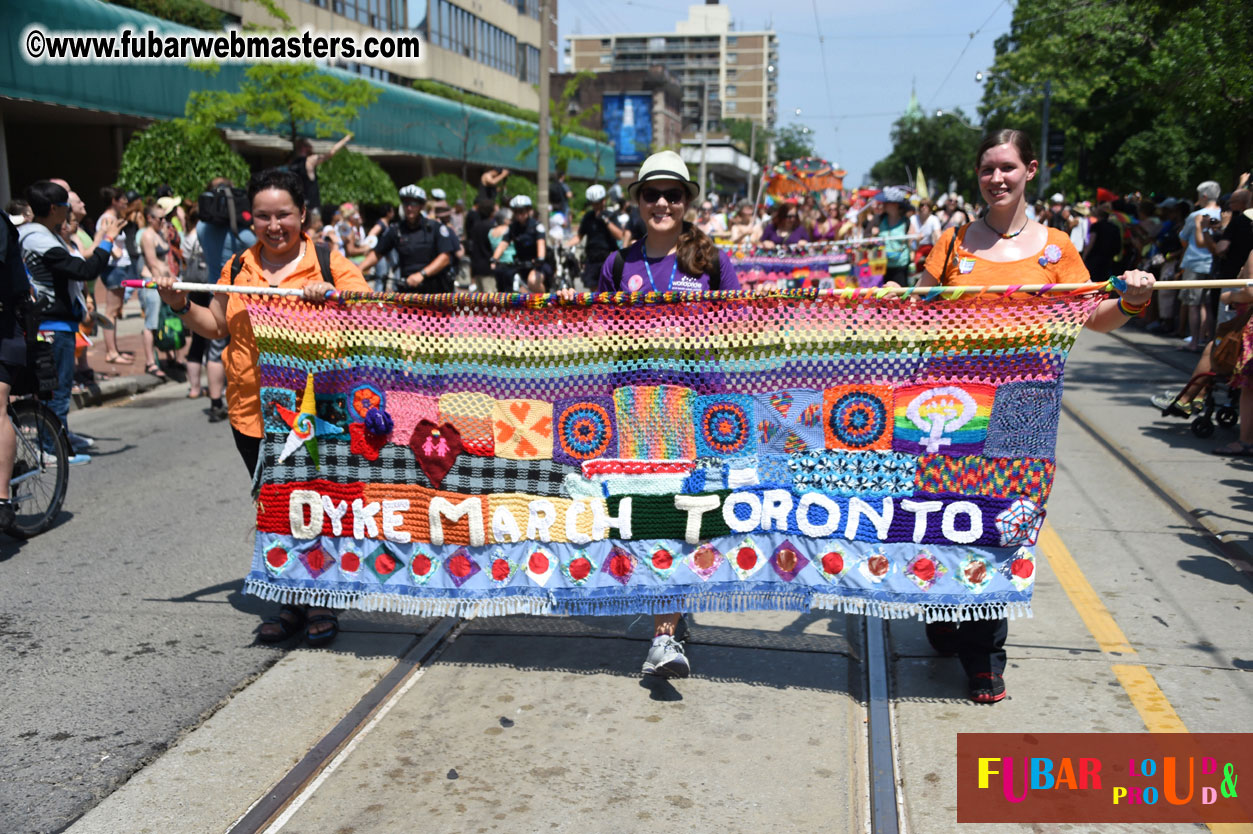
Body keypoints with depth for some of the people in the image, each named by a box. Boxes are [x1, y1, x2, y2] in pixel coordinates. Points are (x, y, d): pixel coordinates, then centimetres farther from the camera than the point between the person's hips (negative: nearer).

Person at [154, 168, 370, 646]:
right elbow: (216, 327, 20)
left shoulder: (329, 261, -1)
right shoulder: (238, 267, 12)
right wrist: (181, 306, 4)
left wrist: (332, 295, -25)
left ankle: (322, 605, 17)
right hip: (252, 410, 4)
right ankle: (292, 603, 25)